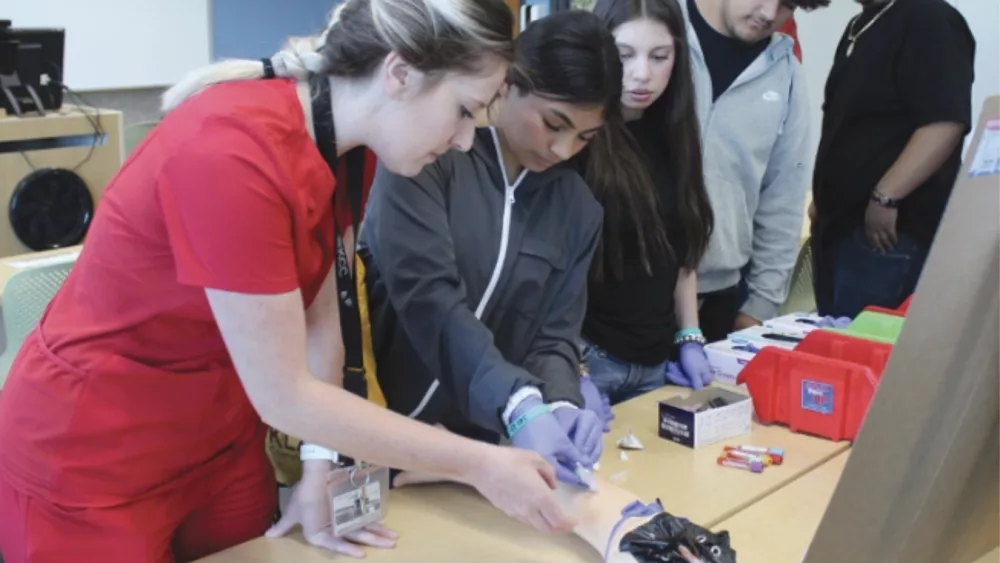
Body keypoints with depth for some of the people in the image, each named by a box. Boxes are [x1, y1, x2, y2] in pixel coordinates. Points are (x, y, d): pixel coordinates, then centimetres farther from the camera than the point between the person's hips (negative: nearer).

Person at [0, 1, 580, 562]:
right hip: (92, 463, -7)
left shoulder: (344, 144, -6)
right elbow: (284, 396, -27)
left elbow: (319, 322, -2)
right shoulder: (232, 151, -31)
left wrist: (321, 469, -7)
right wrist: (479, 465, -22)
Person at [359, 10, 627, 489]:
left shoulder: (577, 208, 5)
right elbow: (427, 294, -22)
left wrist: (561, 401, -18)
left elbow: (555, 336, 3)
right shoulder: (430, 155, -11)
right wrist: (520, 405, -32)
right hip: (381, 425, -4)